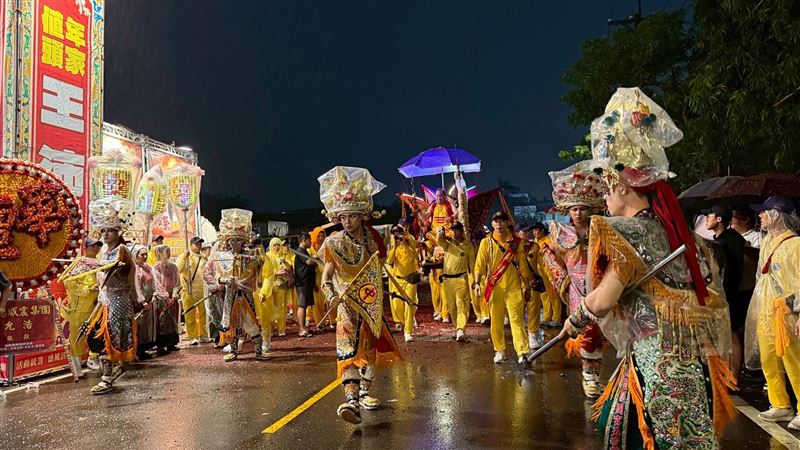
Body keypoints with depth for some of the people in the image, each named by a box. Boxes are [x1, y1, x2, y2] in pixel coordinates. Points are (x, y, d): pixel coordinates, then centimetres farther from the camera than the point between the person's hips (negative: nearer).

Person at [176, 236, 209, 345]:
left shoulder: (203, 258, 15)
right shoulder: (183, 257, 3)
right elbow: (178, 269, -13)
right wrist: (184, 257, -20)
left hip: (202, 290, 4)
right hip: (189, 290, -4)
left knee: (203, 313, 7)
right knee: (190, 315, 0)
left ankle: (203, 335, 18)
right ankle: (192, 337, 7)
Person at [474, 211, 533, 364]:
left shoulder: (516, 242, 4)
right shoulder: (486, 242, 2)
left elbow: (522, 265, 7)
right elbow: (480, 264, -1)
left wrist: (527, 286, 5)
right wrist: (477, 283, -12)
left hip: (513, 287, 0)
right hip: (494, 287, 1)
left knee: (516, 318, -5)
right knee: (496, 320, 6)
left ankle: (523, 352, -6)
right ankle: (500, 351, 18)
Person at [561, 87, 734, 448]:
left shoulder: (626, 231, -13)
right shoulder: (676, 230, 11)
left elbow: (601, 301, -22)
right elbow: (712, 299, 16)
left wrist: (576, 319, -3)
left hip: (657, 366, -9)